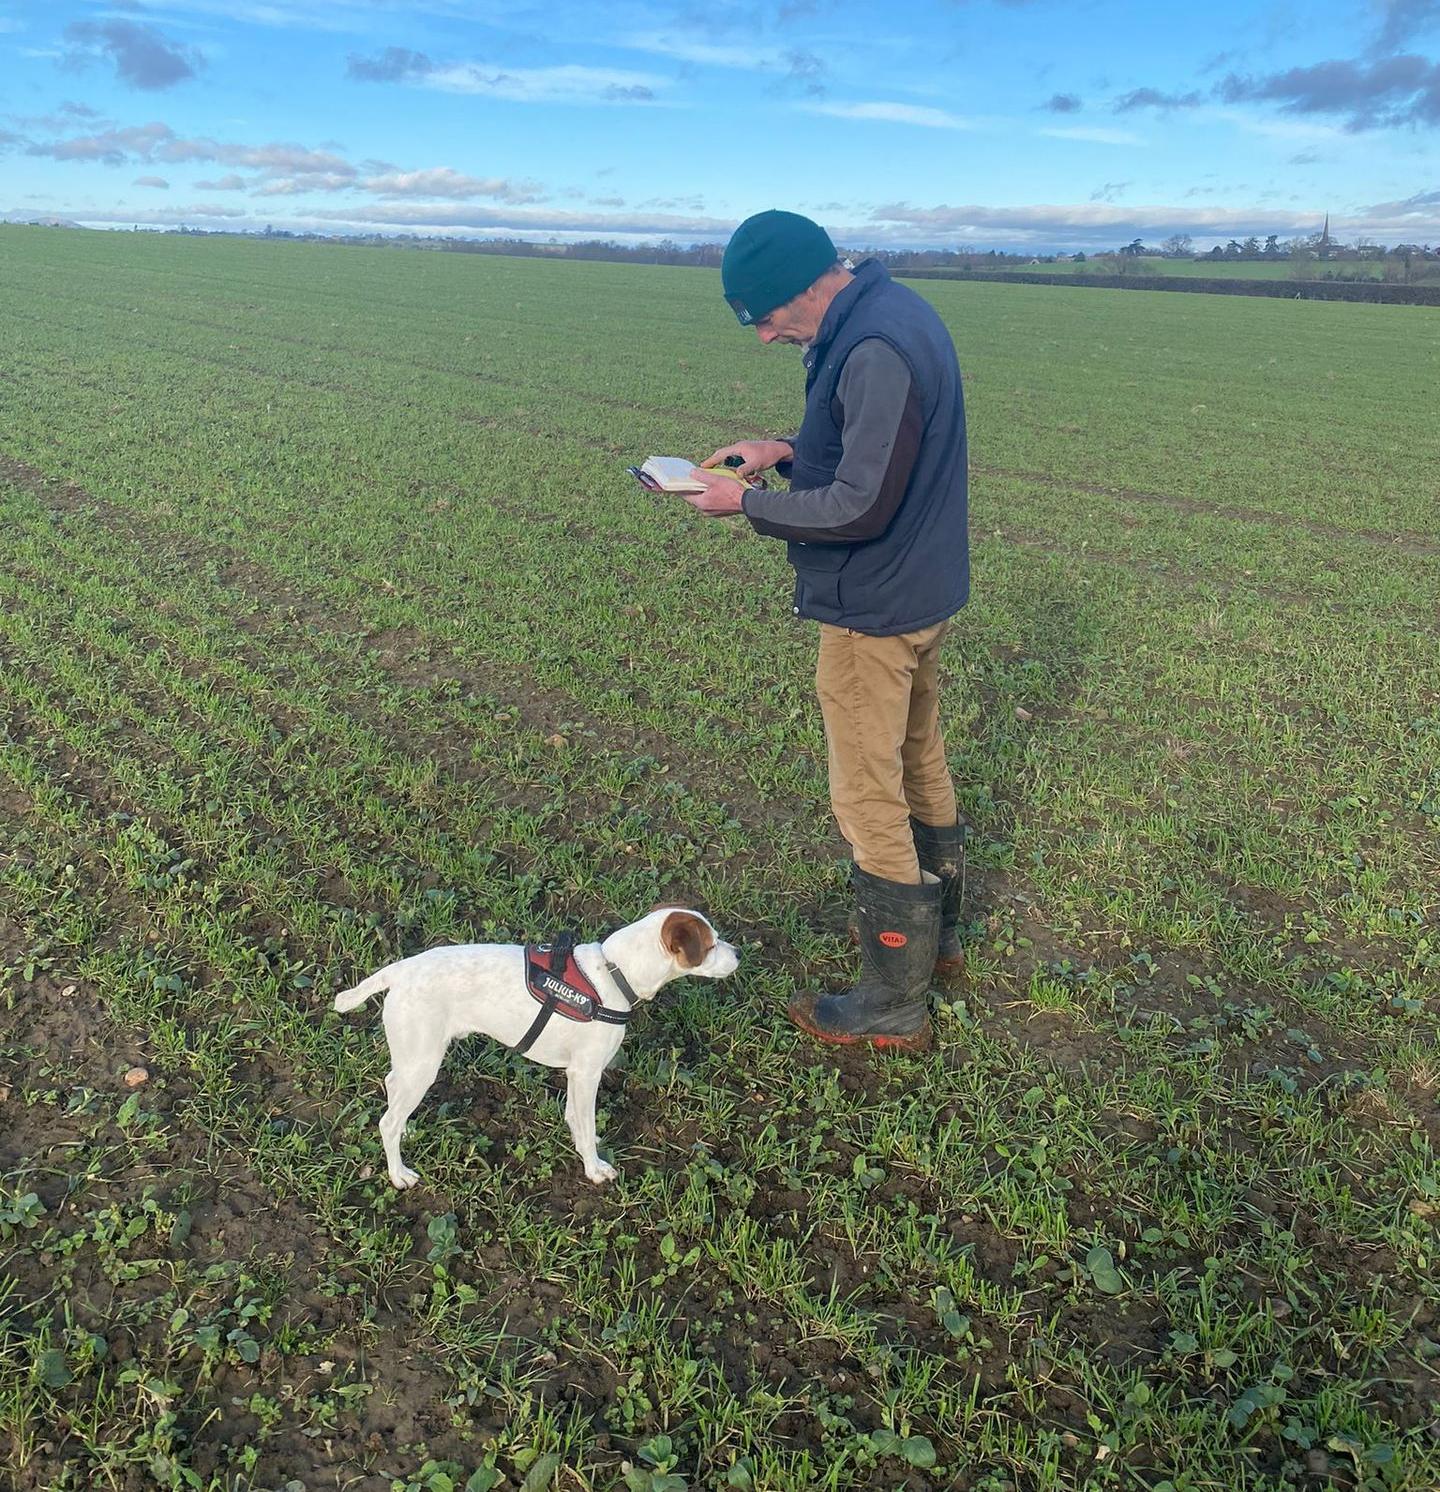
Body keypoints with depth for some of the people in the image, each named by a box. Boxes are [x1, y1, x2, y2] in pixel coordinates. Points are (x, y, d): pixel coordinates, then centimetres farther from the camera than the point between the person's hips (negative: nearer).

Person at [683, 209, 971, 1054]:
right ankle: (936, 935, 43)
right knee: (921, 768, 22)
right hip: (923, 594, 11)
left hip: (876, 611, -11)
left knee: (869, 802, 1)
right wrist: (785, 451, 4)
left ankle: (894, 1007, 16)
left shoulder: (875, 351, -26)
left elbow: (858, 508, -27)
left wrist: (746, 503, -15)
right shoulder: (892, 314, 7)